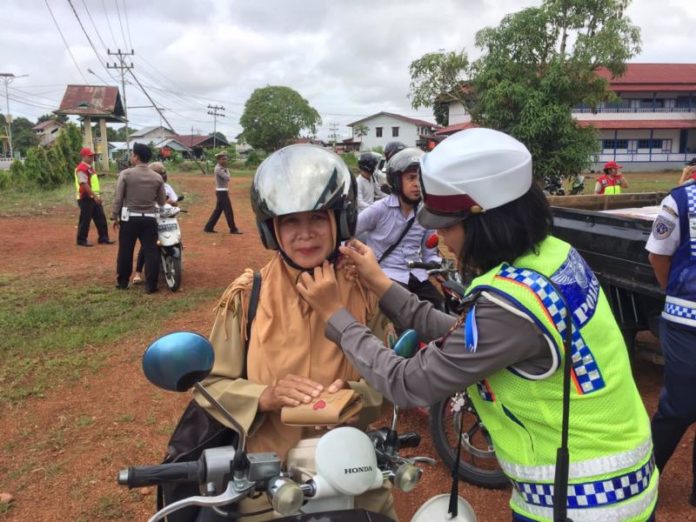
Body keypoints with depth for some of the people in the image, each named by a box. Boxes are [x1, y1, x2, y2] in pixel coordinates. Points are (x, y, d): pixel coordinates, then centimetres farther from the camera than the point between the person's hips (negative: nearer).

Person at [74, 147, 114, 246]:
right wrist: (95, 196, -25)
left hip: (93, 198, 10)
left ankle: (103, 238, 17)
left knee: (101, 218, 10)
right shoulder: (81, 169, -16)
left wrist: (97, 195, 18)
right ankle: (81, 240, 9)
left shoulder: (90, 167, 16)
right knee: (85, 220, -1)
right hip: (86, 198, -10)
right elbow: (84, 184, -23)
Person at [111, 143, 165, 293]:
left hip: (129, 218, -1)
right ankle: (150, 285, 5)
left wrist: (115, 216, 4)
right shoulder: (157, 177, 0)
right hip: (149, 218, 1)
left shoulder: (126, 174, -7)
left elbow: (118, 198, -6)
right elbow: (161, 202, 6)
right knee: (151, 251, 4)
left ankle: (122, 282, 21)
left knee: (125, 251, 11)